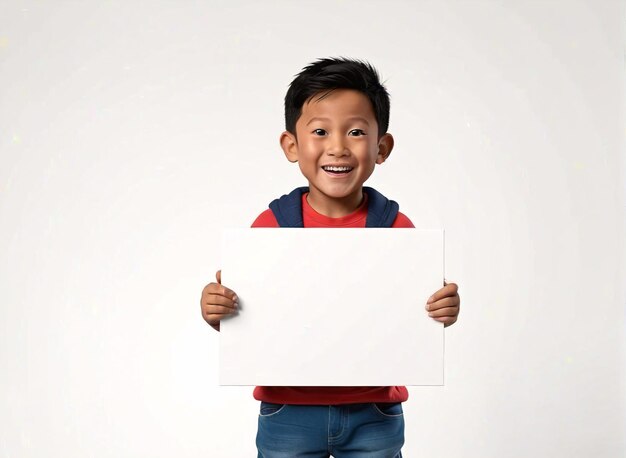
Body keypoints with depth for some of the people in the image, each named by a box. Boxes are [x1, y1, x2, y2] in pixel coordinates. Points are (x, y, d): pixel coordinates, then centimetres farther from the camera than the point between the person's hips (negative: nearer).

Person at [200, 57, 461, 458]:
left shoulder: (396, 228, -7)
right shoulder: (271, 225, -8)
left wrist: (442, 312, -20)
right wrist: (216, 312, -21)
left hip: (374, 414, 1)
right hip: (288, 413, 0)